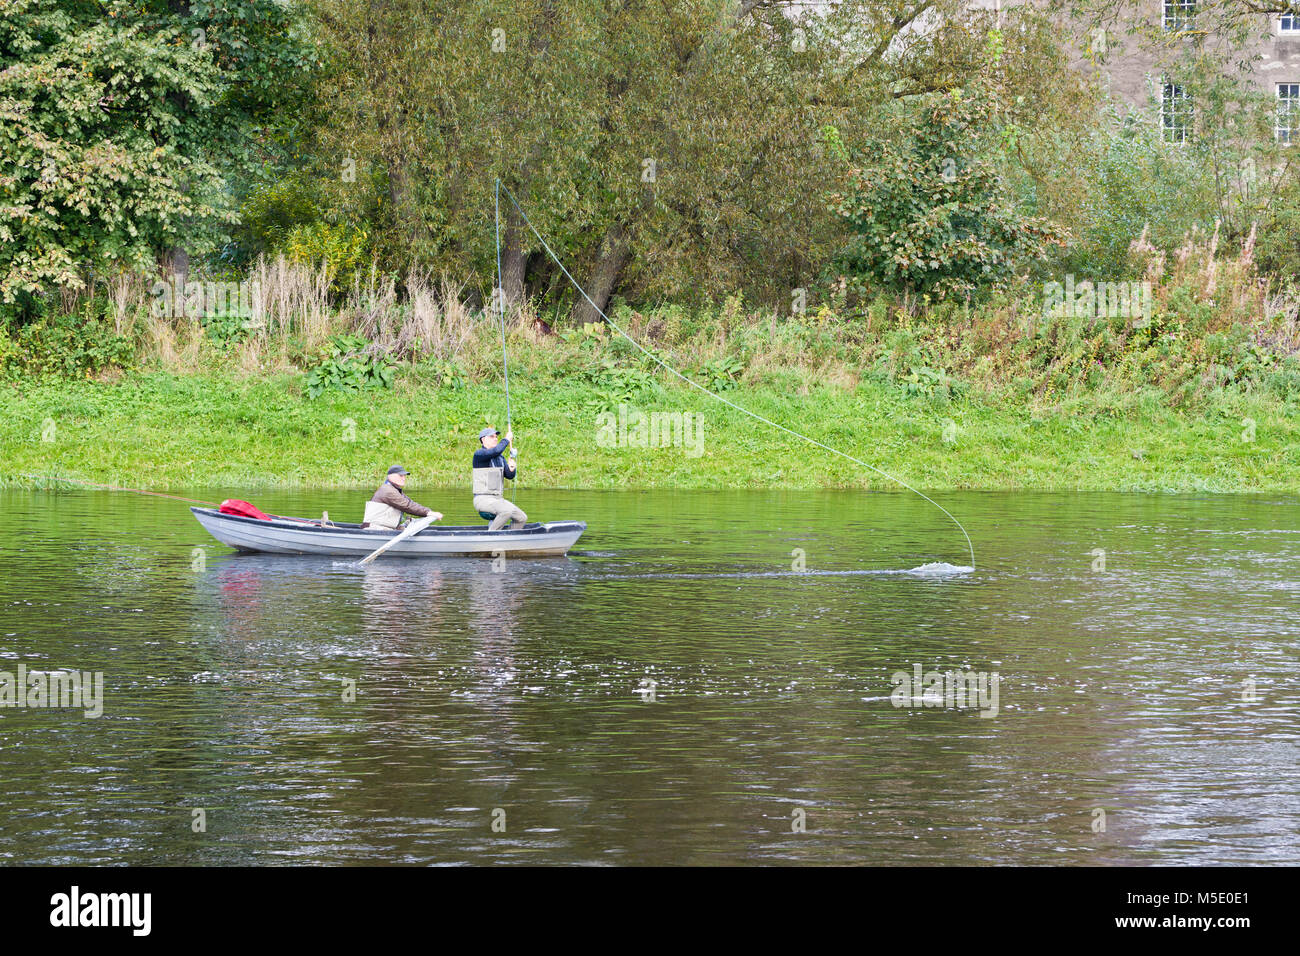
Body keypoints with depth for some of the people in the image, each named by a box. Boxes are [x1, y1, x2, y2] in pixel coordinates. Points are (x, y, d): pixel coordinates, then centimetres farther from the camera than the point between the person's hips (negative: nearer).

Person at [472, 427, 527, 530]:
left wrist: (511, 469, -12)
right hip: (483, 499, -8)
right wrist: (507, 439, -14)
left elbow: (510, 476, 10)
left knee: (522, 518, -1)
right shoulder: (479, 454, -10)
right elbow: (496, 451, -28)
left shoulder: (500, 458, 16)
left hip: (498, 499, 8)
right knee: (507, 511, -32)